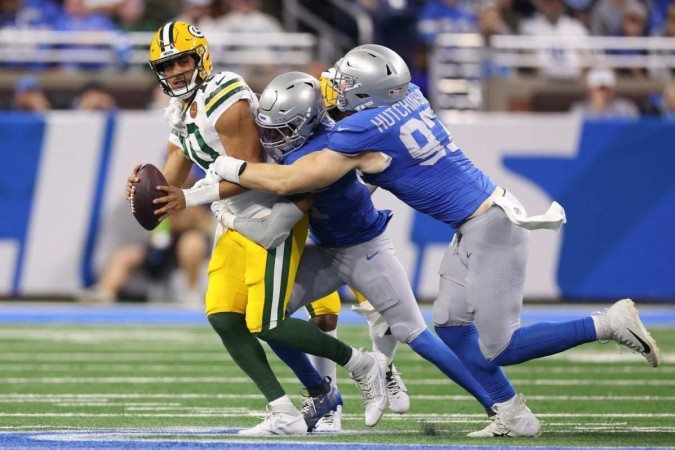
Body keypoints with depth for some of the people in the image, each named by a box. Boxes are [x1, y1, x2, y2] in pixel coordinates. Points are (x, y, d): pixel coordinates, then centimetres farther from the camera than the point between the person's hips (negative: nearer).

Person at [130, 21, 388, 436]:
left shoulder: (225, 103, -21)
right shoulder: (180, 114, 9)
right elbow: (172, 183, 10)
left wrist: (189, 199, -26)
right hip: (237, 224, 9)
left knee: (265, 325, -13)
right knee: (224, 319, -2)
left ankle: (363, 366, 5)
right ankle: (285, 414, 1)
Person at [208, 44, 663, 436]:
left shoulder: (364, 133, -20)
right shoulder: (407, 96, 3)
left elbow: (288, 181, -13)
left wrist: (232, 168, 2)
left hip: (492, 225, -9)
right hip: (476, 225, 9)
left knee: (497, 348, -4)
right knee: (452, 328, 13)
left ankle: (610, 323, -3)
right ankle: (513, 415, 16)